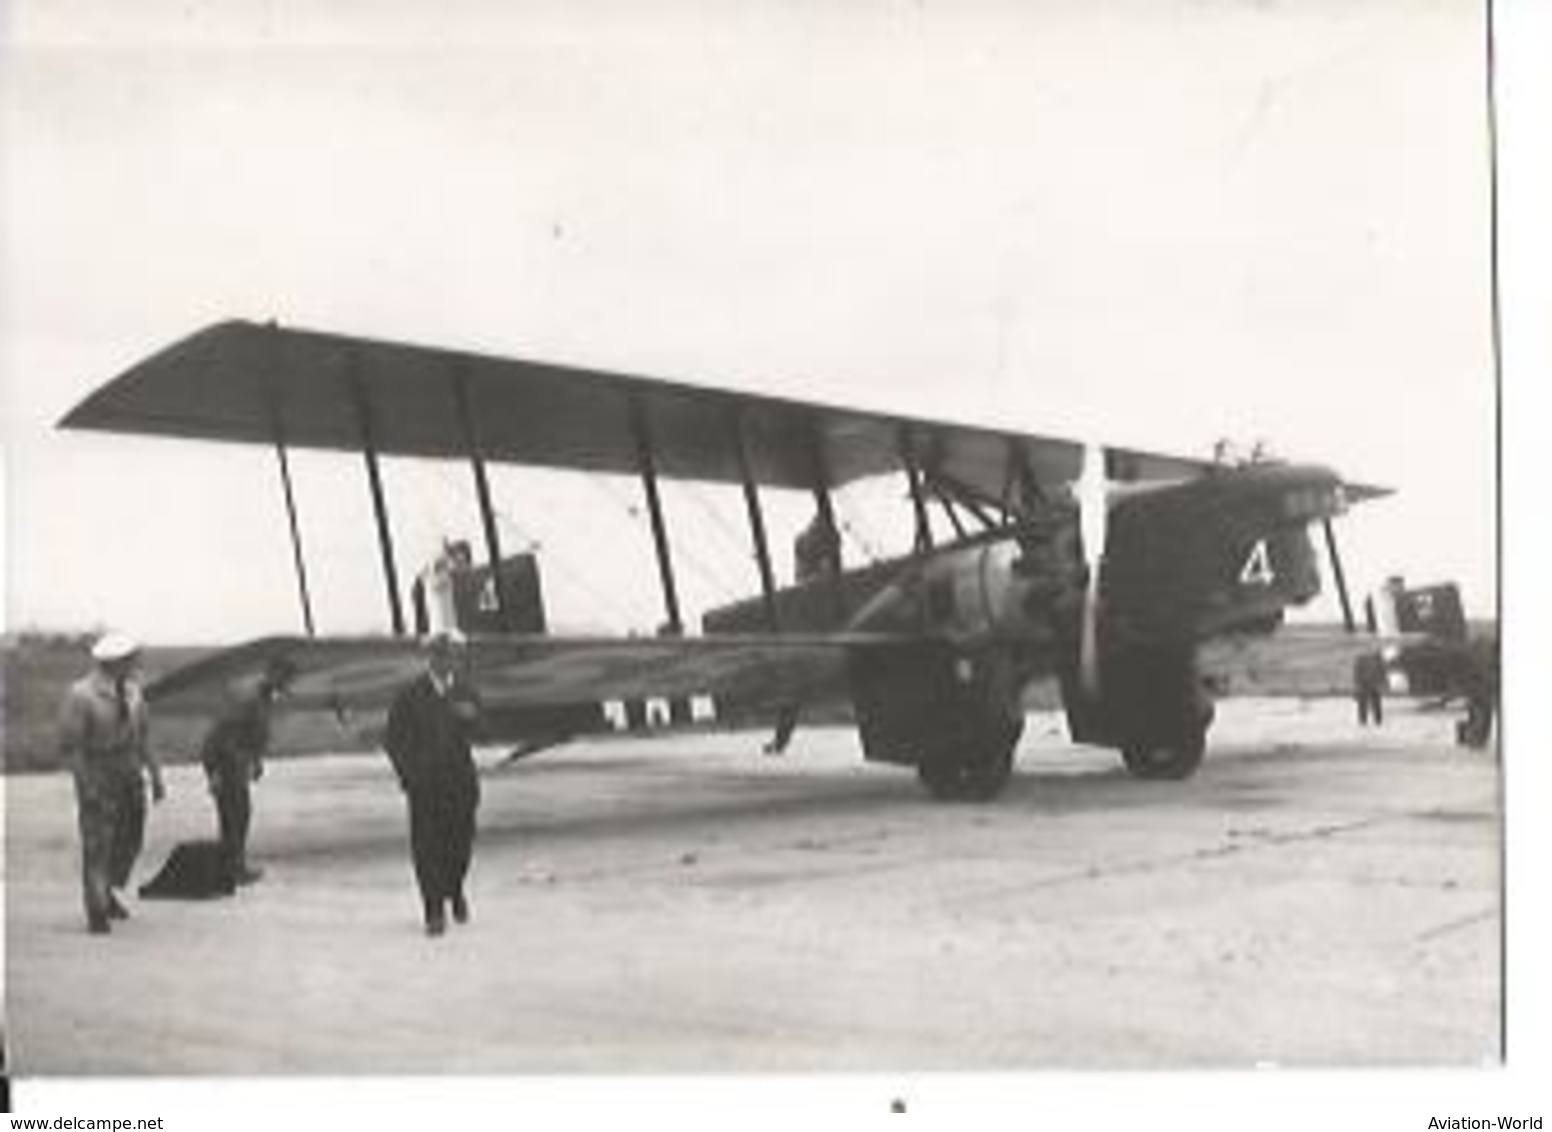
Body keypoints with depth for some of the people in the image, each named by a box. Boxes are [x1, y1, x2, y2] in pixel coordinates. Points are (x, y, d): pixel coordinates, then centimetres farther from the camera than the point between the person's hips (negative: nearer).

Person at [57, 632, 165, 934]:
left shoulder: (131, 689, 1)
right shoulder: (81, 695, -18)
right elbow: (69, 746, -16)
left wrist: (155, 775, 8)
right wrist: (87, 786, -21)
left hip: (130, 775, 6)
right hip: (97, 777, -6)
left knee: (130, 840, 12)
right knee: (97, 844, -3)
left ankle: (106, 892, 35)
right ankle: (96, 912, 10)